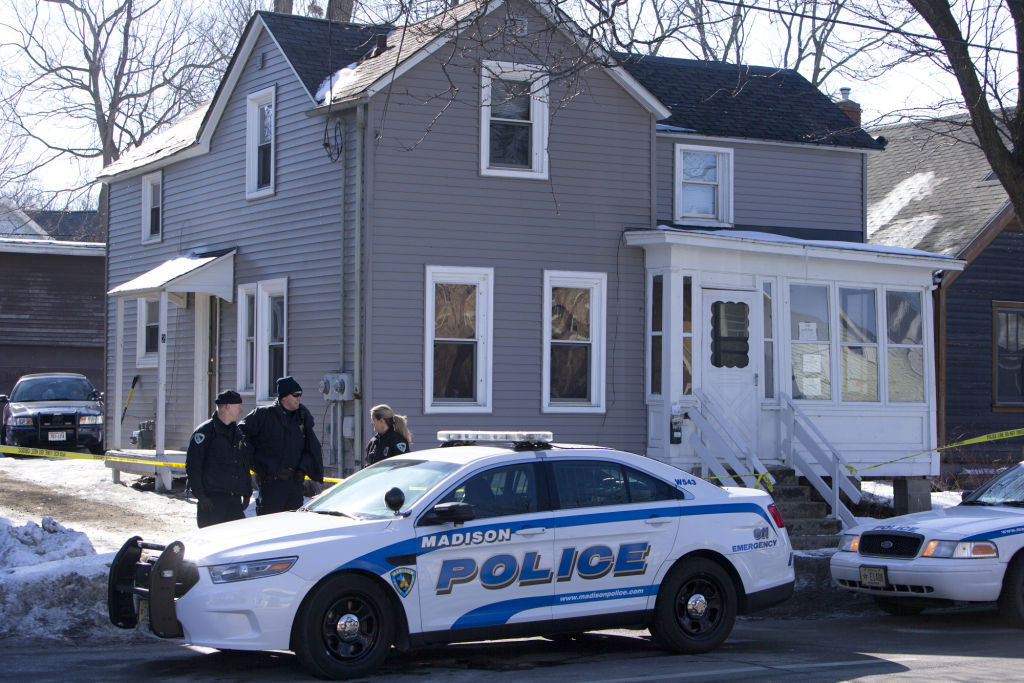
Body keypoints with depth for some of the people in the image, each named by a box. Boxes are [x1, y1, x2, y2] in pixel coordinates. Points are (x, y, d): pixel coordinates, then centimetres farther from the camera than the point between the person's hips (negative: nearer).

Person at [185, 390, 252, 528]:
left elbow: (245, 465, 25)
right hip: (212, 499, -7)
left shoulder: (237, 432, 18)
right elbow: (192, 466, -8)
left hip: (235, 499, 7)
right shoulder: (205, 431, -5)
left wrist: (247, 492, 17)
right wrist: (201, 495, -14)